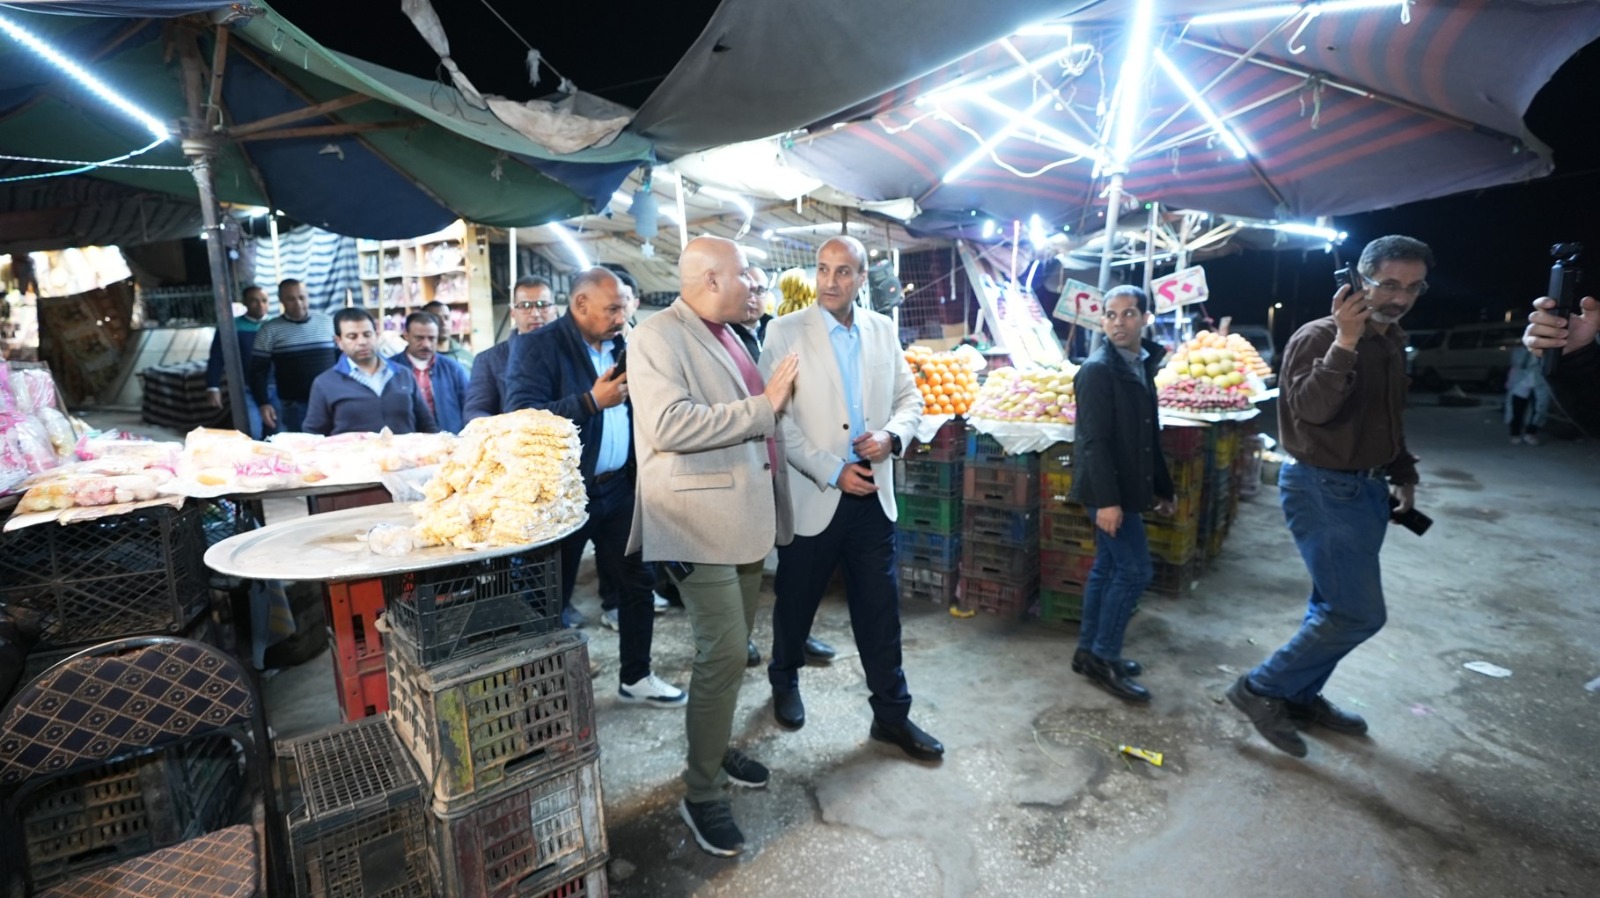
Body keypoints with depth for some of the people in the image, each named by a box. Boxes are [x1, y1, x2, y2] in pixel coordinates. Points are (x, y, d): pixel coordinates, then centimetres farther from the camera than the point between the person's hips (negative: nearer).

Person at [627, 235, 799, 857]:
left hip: (747, 518, 9)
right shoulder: (657, 337, -12)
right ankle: (702, 795, 11)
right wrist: (763, 406, -21)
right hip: (700, 522, -8)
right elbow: (669, 425, -26)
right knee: (723, 654, -7)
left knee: (731, 650, 17)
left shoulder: (726, 336, 15)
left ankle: (716, 749, 36)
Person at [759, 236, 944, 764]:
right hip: (812, 496, -3)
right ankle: (784, 682, 41)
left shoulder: (883, 330, 7)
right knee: (795, 600, 15)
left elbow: (909, 397, 12)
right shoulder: (785, 333, -7)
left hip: (871, 495, 3)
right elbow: (776, 418, -12)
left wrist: (892, 435, -9)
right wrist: (832, 472, -16)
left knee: (880, 609, 9)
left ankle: (892, 714, 25)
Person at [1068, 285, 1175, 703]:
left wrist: (1161, 488, 17)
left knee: (1108, 568, 13)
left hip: (1126, 488, 9)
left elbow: (1147, 436, 17)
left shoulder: (1142, 365, 12)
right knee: (1135, 570, -5)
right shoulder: (1098, 369, -15)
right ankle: (1103, 659, 8)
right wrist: (1107, 499, -25)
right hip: (1109, 491, -9)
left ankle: (1090, 651, 25)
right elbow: (1094, 441, -21)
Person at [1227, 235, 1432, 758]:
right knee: (1358, 613, -8)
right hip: (1323, 489, -9)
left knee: (1335, 607, 15)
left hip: (1367, 488, 9)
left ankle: (1302, 697, 30)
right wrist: (1345, 342, -34)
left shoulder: (1393, 342, 12)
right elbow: (1311, 409, -30)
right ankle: (1260, 689, 4)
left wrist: (1402, 473, 17)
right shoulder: (1318, 337, -15)